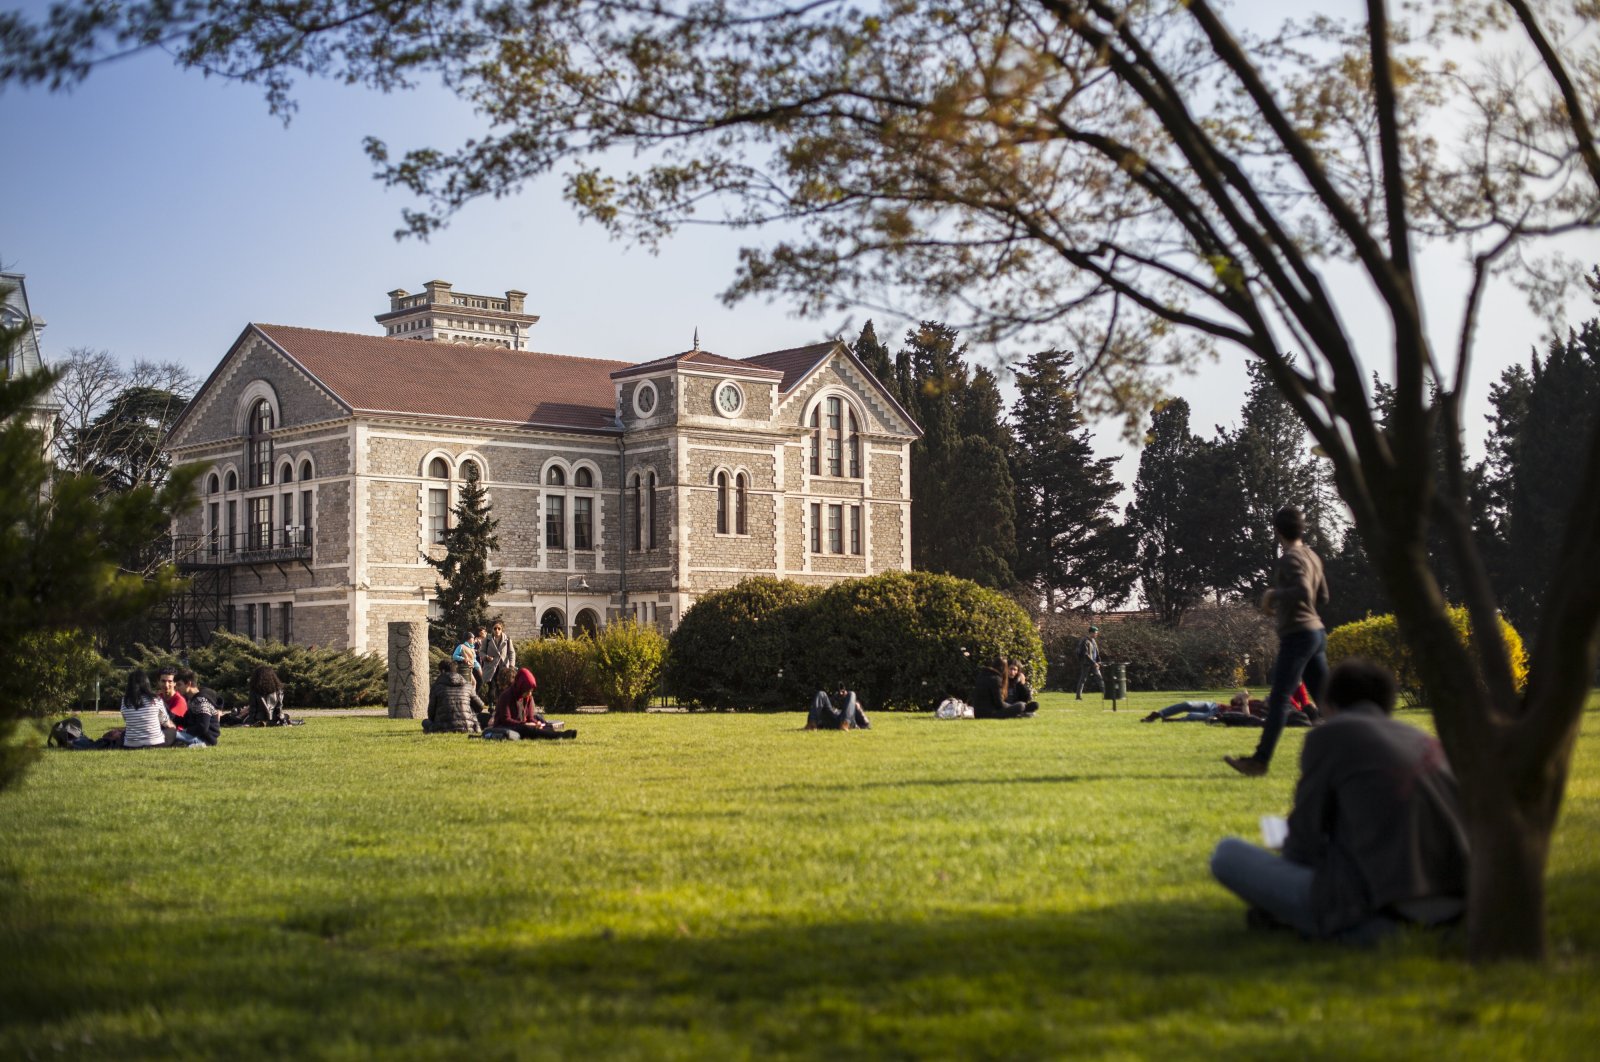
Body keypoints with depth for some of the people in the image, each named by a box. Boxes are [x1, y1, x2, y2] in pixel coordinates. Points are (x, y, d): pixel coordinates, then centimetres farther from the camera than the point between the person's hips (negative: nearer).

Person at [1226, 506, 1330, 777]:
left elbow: (1304, 592, -26)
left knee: (1279, 700, -10)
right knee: (1324, 699, 10)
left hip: (1297, 635, -9)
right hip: (1316, 632, 9)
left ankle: (1260, 760, -11)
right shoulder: (1312, 556, 15)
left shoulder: (1290, 558, -12)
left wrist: (1273, 594, -13)